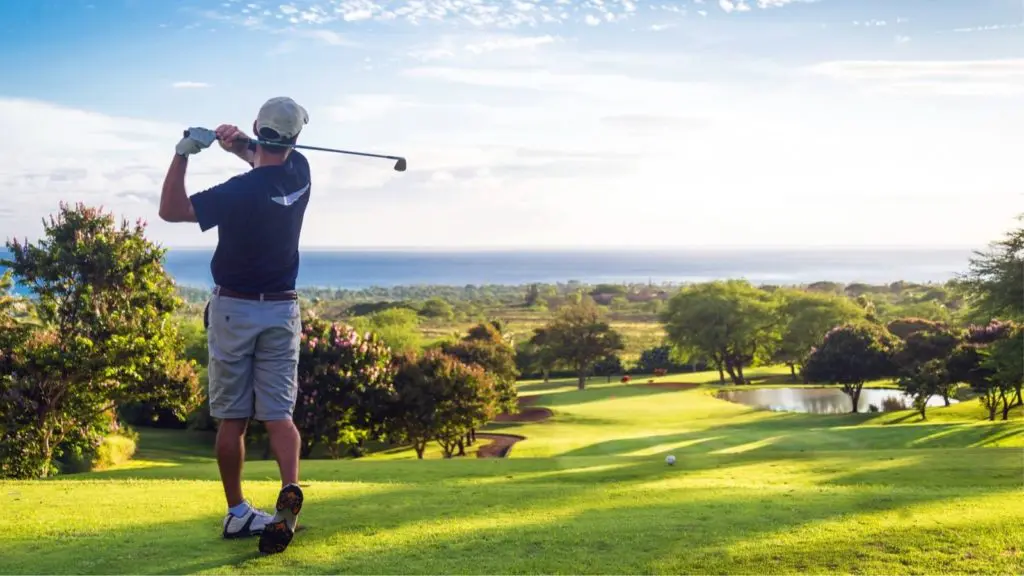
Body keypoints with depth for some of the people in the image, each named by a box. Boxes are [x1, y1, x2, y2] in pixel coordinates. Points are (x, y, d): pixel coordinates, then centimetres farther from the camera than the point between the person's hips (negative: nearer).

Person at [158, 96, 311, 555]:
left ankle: (237, 513, 13)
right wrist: (240, 145, -1)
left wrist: (184, 152, -17)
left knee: (232, 419, 7)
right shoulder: (299, 173, -2)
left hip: (233, 310, -4)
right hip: (282, 311, 4)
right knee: (278, 413, 1)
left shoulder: (241, 191, -19)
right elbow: (270, 162, 20)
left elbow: (170, 209, -11)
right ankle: (290, 491, -21)